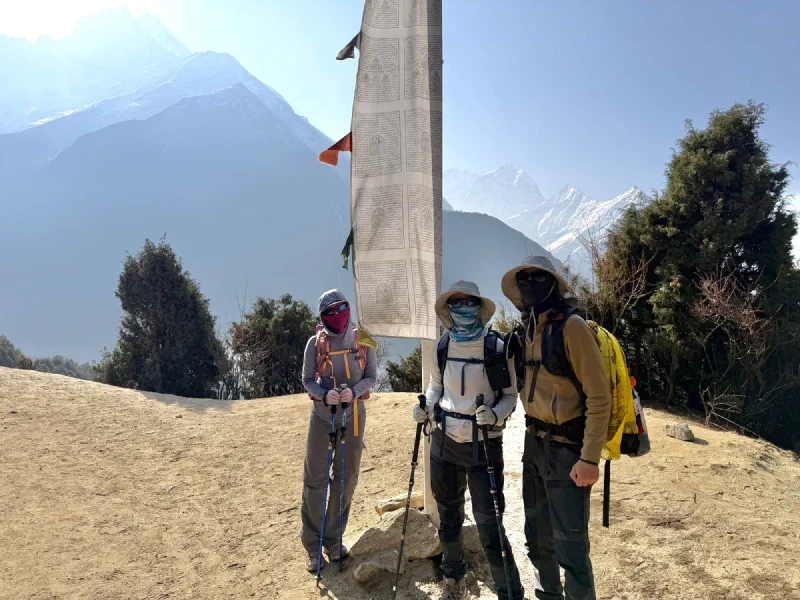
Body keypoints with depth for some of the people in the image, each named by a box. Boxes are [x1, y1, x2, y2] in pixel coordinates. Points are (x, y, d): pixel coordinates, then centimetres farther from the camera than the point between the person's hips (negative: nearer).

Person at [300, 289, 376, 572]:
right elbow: (307, 380, -2)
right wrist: (324, 395, -22)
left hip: (354, 416, 2)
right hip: (322, 416, -1)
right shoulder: (315, 343, -5)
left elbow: (370, 377, 0)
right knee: (315, 480, 2)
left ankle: (333, 539, 28)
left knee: (346, 480, 10)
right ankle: (313, 545, 20)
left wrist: (353, 392, -20)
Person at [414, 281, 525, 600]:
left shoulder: (497, 347, -12)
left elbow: (510, 395, -4)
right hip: (444, 441, 5)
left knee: (489, 524, -4)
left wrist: (494, 415, -23)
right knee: (448, 514, 18)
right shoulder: (441, 347, 0)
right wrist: (426, 409, -5)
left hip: (483, 444, -4)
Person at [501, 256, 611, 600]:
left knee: (570, 545, 2)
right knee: (538, 538, 19)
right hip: (535, 443, 7)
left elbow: (599, 396, -16)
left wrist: (590, 458, -18)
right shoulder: (527, 330, 7)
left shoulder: (571, 327, -15)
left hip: (566, 445, -7)